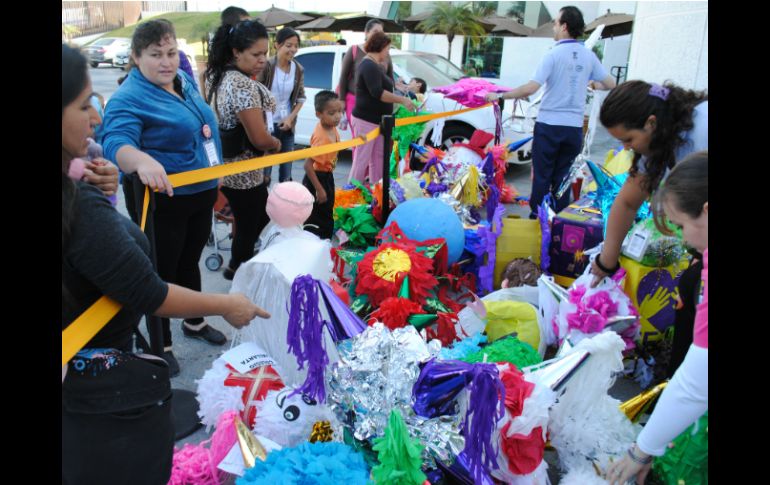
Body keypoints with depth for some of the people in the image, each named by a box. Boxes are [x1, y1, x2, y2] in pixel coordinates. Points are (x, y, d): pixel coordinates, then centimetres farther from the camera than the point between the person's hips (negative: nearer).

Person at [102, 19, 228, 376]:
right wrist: (142, 160, -59)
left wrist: (215, 177, 24)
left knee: (190, 262, 23)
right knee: (163, 271, 6)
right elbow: (116, 143, -37)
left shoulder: (184, 81, 5)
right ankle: (162, 345, 25)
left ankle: (194, 323, 43)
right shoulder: (128, 99, -20)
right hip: (163, 201, -7)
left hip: (202, 194, 7)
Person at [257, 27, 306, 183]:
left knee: (286, 168, 13)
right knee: (264, 169, -1)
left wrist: (291, 117, -3)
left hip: (287, 125, 5)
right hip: (267, 124, -4)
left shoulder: (298, 69, 1)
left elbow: (301, 97, 10)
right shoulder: (267, 66, -13)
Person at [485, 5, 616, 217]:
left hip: (549, 125, -4)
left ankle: (537, 218, 11)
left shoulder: (553, 54, -11)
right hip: (574, 127, 4)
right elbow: (610, 84, 13)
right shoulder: (588, 55, 4)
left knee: (542, 176, 5)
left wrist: (499, 96, -12)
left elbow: (530, 89, -20)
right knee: (562, 176, 12)